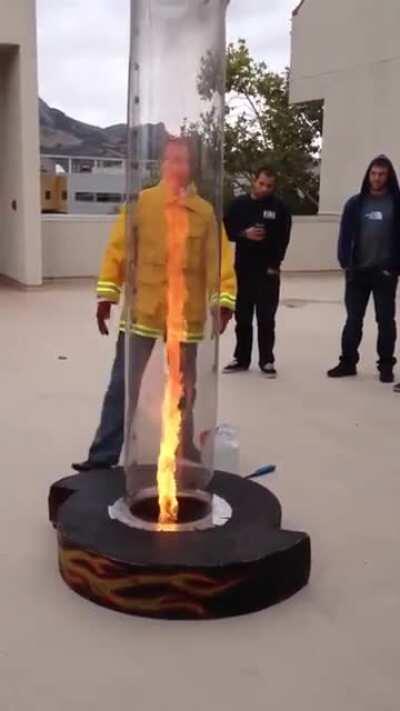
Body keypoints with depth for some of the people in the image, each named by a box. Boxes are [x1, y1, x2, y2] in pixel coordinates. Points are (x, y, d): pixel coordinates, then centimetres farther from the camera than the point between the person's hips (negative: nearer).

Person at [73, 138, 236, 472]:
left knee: (184, 387, 13)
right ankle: (105, 455, 14)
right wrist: (107, 294, -4)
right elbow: (117, 249, 1)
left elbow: (219, 258, -3)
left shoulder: (205, 211, 3)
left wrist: (225, 300, -15)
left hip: (186, 314, 1)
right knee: (123, 385, 4)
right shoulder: (142, 202, 1)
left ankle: (185, 453, 28)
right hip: (142, 309, -1)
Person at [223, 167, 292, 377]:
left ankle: (267, 360, 9)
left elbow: (283, 239, -2)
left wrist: (275, 264, -9)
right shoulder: (239, 204, 2)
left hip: (268, 270, -2)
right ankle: (241, 358, 20)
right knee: (243, 317, 10)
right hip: (243, 268, 2)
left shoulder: (279, 207, -2)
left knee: (266, 318, 1)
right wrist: (245, 234, -15)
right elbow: (227, 231, 3)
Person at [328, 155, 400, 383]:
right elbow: (346, 235, 2)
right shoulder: (355, 203, 4)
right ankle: (348, 362, 18)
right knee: (353, 319, 8)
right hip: (358, 271, 2)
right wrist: (345, 263, -8)